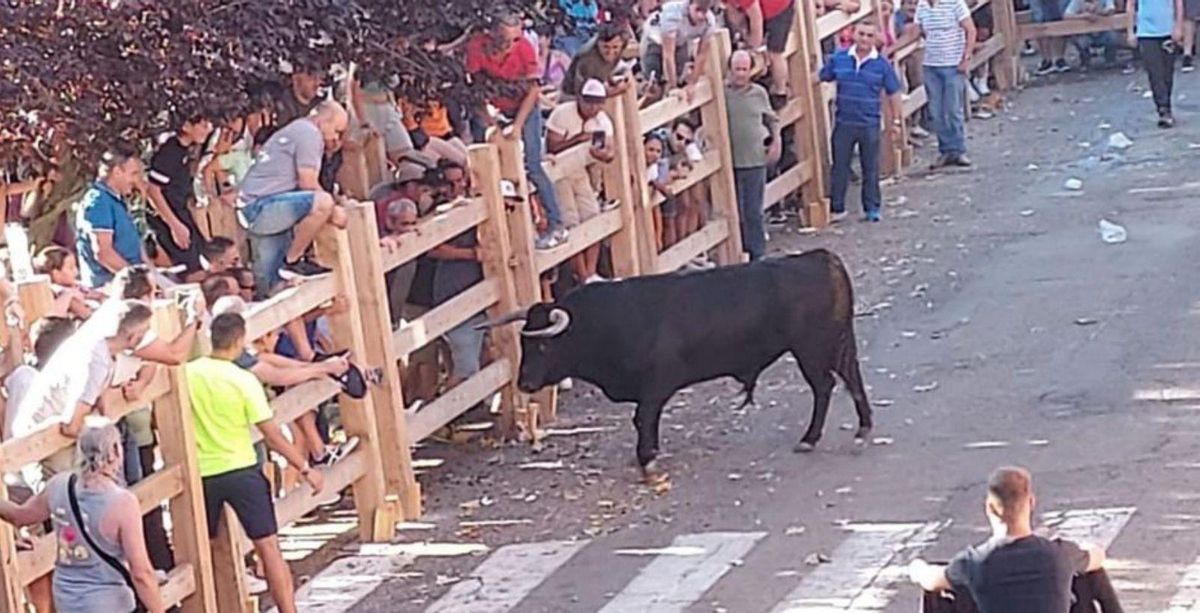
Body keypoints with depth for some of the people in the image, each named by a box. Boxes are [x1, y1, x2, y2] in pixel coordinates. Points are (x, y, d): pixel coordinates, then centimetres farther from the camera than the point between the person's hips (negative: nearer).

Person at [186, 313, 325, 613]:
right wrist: (306, 469, -1)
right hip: (241, 472, -3)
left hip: (202, 474, 3)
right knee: (269, 546, 0)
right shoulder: (244, 381, -13)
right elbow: (273, 437, -10)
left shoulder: (188, 373, -5)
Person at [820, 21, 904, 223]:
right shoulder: (839, 59, 1)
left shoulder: (882, 64, -2)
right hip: (844, 122, 1)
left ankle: (872, 208, 18)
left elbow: (893, 93, 4)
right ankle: (837, 207, 15)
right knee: (839, 166, 6)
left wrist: (896, 120, 3)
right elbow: (819, 78, 9)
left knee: (871, 168, 8)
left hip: (869, 125, -1)